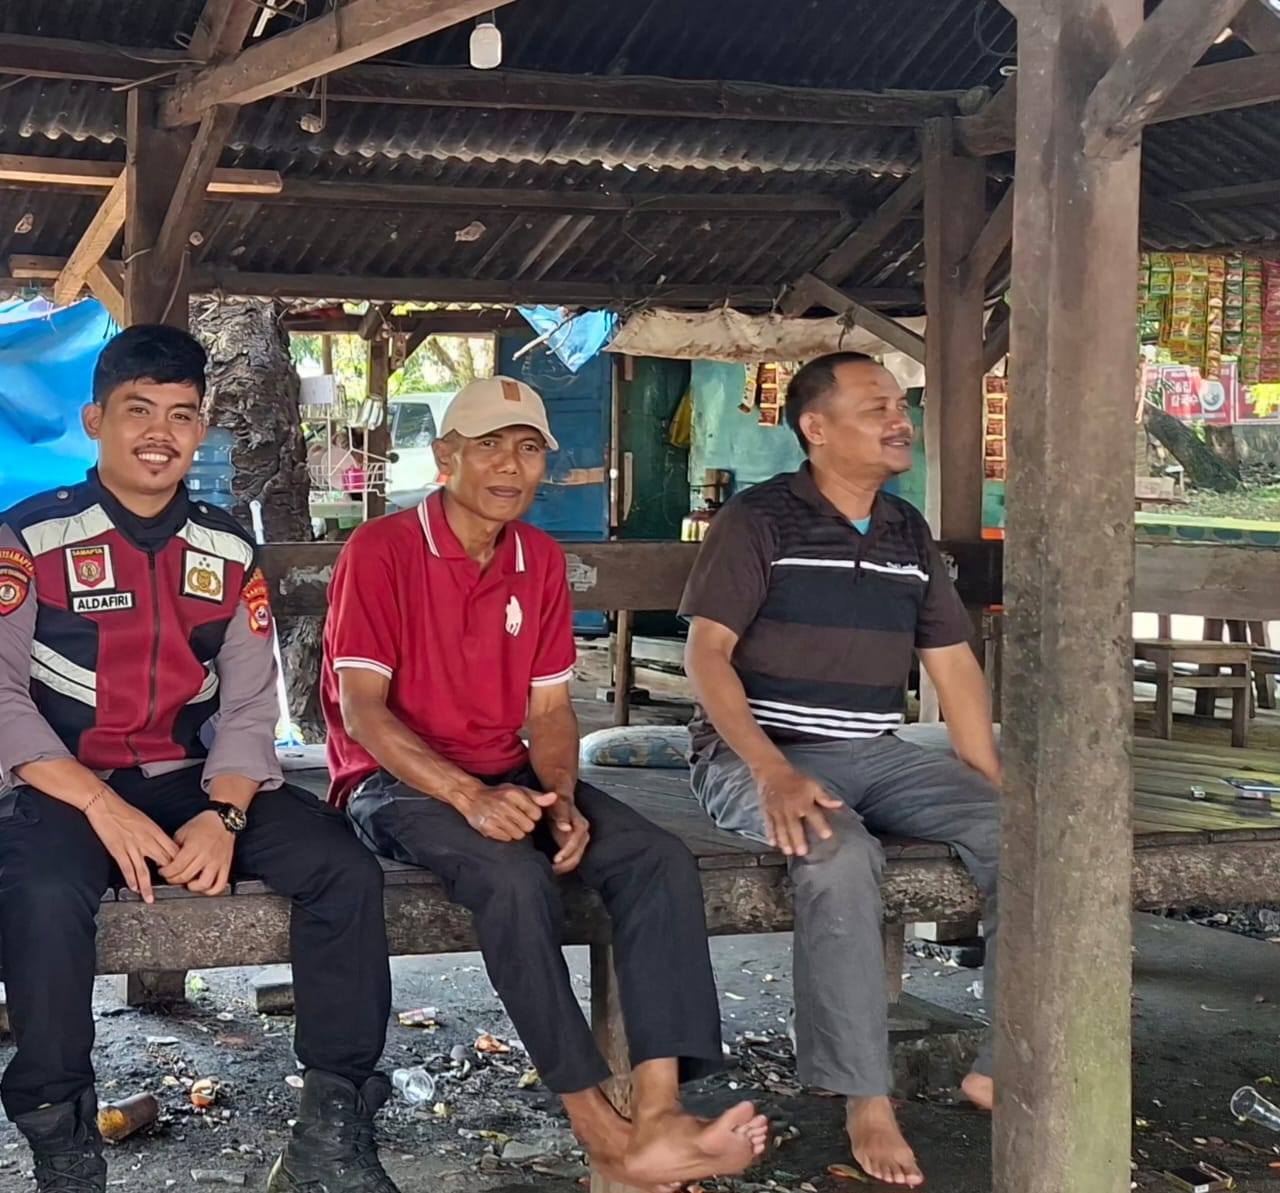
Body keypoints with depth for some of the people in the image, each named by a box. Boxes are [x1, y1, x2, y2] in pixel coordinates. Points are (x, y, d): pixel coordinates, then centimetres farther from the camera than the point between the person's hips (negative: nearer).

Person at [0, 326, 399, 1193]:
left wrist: (224, 814, -15)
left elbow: (250, 706, 4)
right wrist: (102, 807, -21)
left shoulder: (230, 552, 9)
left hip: (197, 782, 4)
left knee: (346, 869, -19)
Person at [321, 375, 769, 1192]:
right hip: (399, 782, -6)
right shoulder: (380, 551, -9)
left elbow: (550, 707, 8)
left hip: (509, 779, 6)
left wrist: (561, 800, -13)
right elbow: (362, 709, -16)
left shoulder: (542, 560, 9)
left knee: (661, 862, -20)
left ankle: (658, 1116, -31)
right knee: (515, 876, -36)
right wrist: (469, 796, -28)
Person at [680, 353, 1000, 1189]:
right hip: (761, 755, -6)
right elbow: (706, 653, -13)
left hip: (878, 755, 6)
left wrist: (994, 785, 3)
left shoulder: (909, 533, 13)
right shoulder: (758, 521, -6)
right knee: (842, 856, -37)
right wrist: (773, 771, -27)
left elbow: (954, 664, 14)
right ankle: (866, 1100, -25)